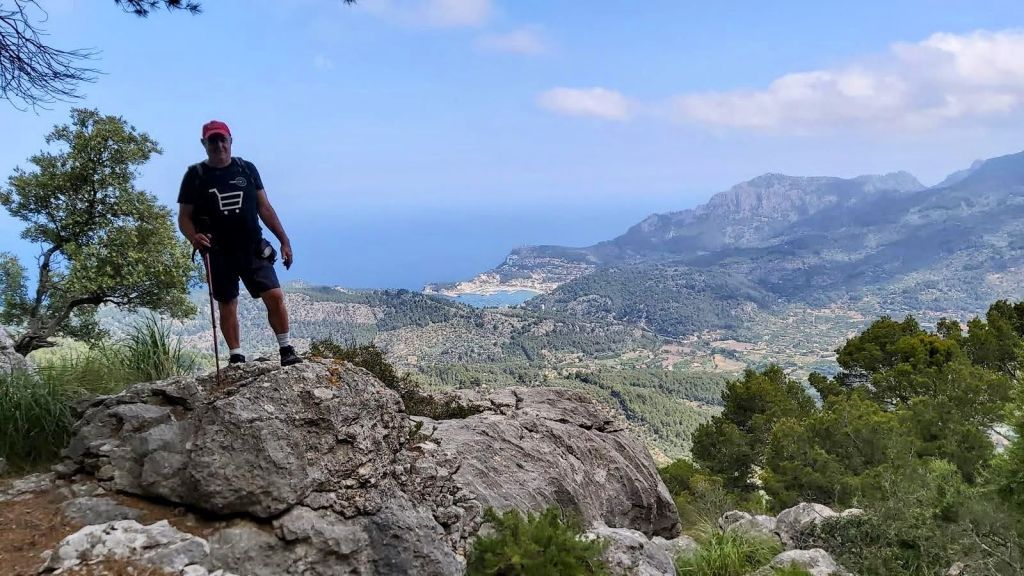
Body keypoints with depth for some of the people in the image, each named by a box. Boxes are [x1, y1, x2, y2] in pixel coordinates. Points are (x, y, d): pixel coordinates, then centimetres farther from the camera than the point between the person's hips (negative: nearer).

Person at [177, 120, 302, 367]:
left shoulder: (247, 169, 8)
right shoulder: (195, 175, 3)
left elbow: (264, 208, 10)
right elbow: (184, 217, 3)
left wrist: (284, 240, 4)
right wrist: (194, 237, -18)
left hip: (253, 249, 1)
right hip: (218, 253, -1)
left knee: (275, 296, -9)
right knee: (227, 305, 4)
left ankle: (287, 350, 1)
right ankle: (236, 357, 14)